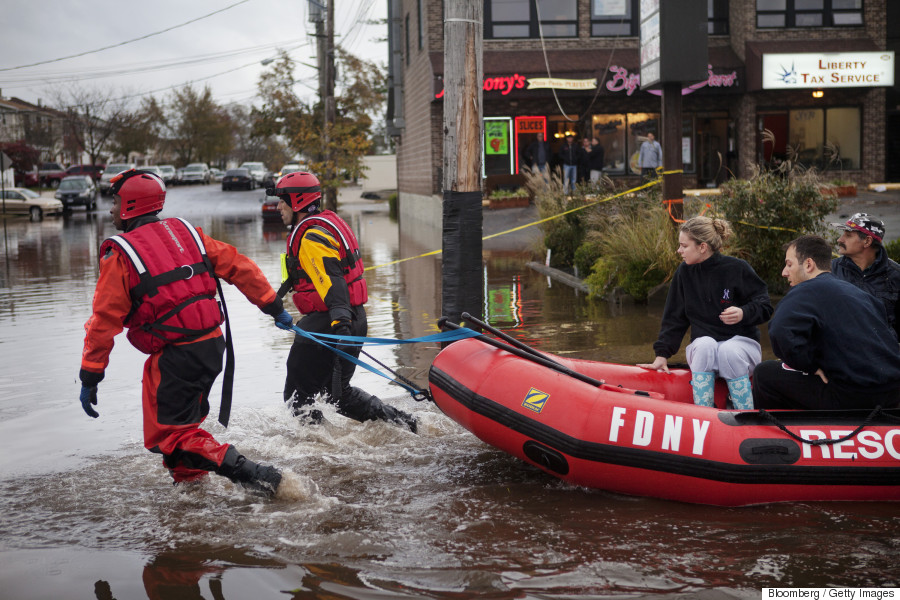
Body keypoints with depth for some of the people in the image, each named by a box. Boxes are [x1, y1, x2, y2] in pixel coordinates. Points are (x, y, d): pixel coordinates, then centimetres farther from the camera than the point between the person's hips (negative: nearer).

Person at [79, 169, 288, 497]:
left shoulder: (120, 253, -7)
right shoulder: (185, 231, 10)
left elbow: (105, 320, -8)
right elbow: (238, 266, 10)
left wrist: (89, 378, -2)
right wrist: (274, 307, 18)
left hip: (176, 355, -7)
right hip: (212, 344, 7)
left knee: (168, 434, -2)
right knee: (182, 416, 26)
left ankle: (250, 475, -15)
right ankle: (191, 482, 36)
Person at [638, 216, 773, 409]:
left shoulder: (737, 268, -7)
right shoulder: (684, 272, 5)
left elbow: (764, 306, -2)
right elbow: (674, 317, 9)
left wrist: (744, 313, -24)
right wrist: (662, 355, 1)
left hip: (741, 342, -2)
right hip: (702, 349, 2)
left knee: (728, 350, -36)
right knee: (706, 344, -32)